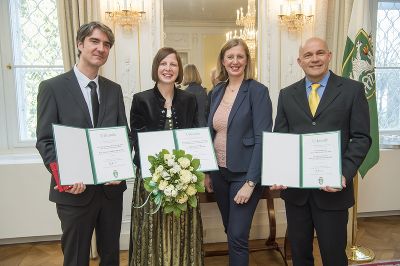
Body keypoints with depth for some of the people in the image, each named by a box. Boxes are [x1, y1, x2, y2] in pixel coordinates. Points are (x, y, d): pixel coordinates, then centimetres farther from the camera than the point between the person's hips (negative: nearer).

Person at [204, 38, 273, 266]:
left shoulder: (257, 91, -10)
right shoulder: (217, 91, 7)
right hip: (219, 171, 6)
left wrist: (250, 182, -19)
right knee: (231, 231, 18)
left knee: (237, 236, -2)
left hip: (244, 173, -6)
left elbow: (262, 139, -15)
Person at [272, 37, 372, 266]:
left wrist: (345, 174, -16)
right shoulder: (287, 94, 9)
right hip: (294, 186, 3)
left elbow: (361, 138, -3)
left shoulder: (353, 89, 1)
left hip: (333, 187, -2)